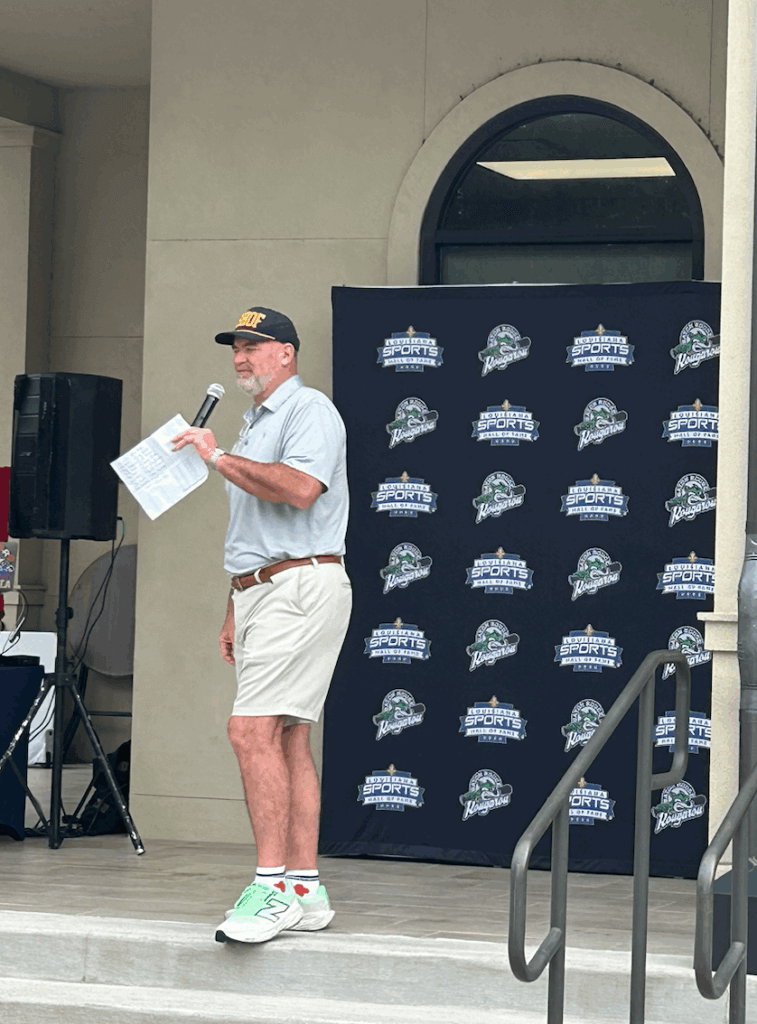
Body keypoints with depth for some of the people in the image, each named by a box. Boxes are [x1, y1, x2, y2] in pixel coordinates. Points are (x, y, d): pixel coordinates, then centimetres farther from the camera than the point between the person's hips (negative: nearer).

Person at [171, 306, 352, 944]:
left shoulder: (308, 409, -5)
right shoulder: (256, 426, 25)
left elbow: (299, 487, -24)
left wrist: (220, 458, -17)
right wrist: (235, 615, 23)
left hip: (301, 586, -10)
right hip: (260, 592, 10)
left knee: (253, 728, -18)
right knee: (287, 740, 6)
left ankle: (273, 886, -20)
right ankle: (304, 888, 6)